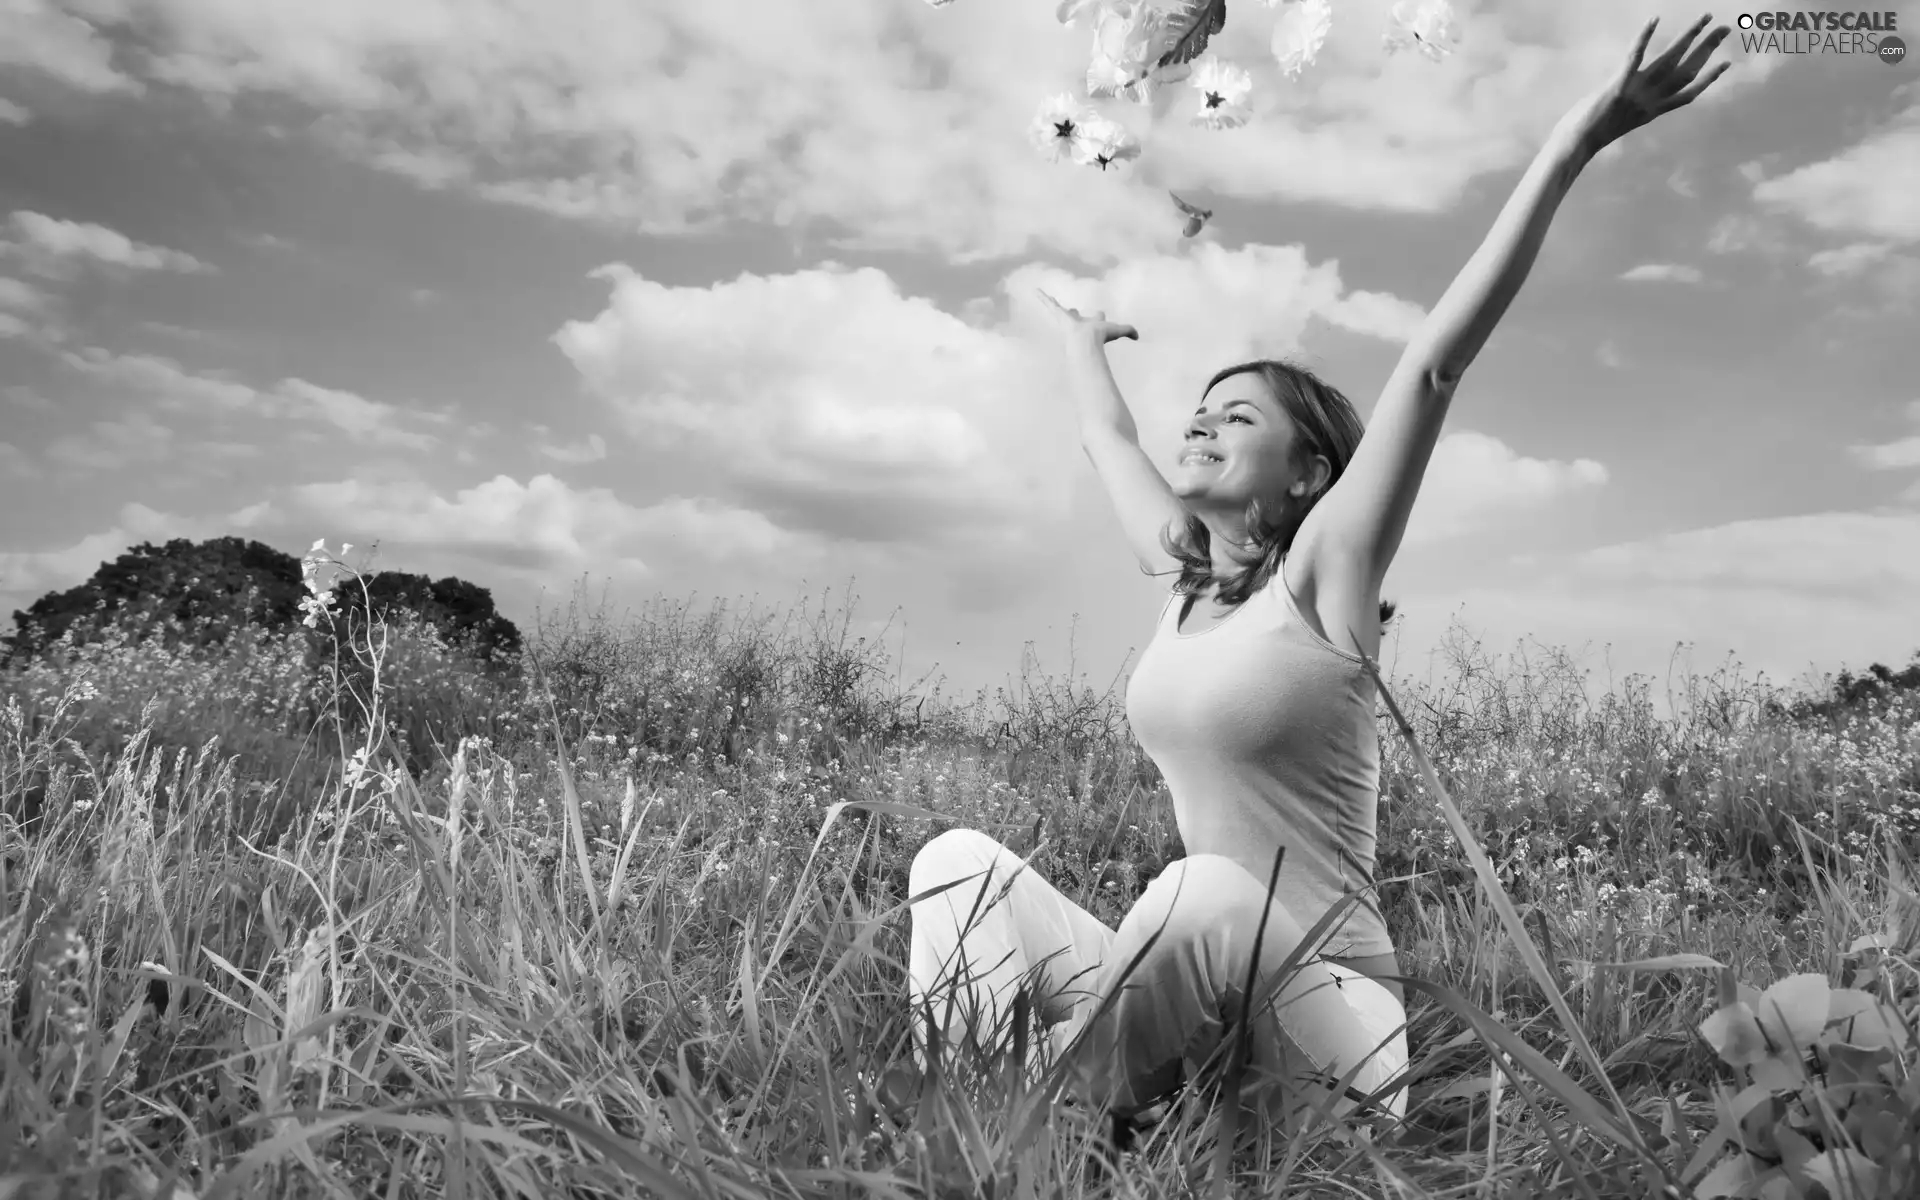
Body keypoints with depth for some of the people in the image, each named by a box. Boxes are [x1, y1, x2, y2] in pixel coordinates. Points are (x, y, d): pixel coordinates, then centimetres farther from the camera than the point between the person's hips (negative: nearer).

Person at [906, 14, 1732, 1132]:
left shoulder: (1320, 568, -10)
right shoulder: (1186, 574, 6)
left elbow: (1433, 368, -18)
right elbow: (1112, 441, 22)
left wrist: (1566, 151, -22)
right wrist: (1085, 345, 38)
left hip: (1317, 994, -6)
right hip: (1196, 995, 6)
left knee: (1206, 893, -37)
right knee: (959, 856, -6)